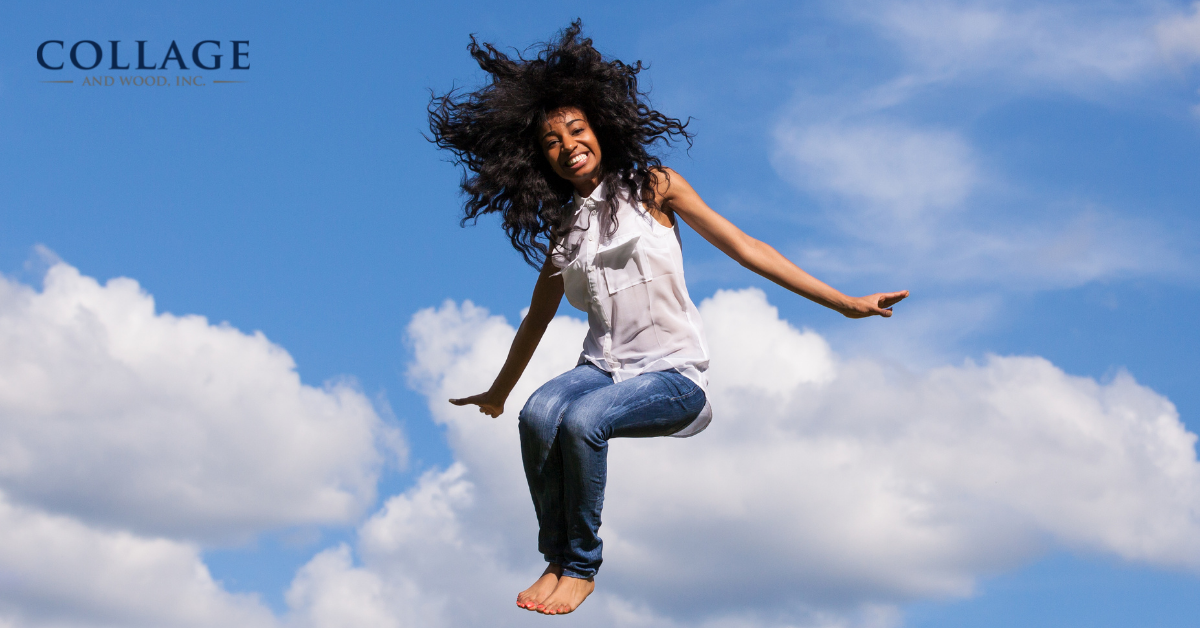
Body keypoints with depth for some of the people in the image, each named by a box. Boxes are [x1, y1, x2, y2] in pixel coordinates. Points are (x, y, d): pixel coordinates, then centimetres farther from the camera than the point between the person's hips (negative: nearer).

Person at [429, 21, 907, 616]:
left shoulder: (652, 186, 2)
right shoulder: (561, 228, 14)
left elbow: (742, 247, -1)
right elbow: (537, 317, 28)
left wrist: (845, 303, -6)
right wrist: (498, 391, 39)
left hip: (672, 371, -4)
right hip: (604, 363, 4)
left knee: (581, 419, -31)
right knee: (538, 415, -28)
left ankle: (582, 567, -13)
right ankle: (556, 559, -10)